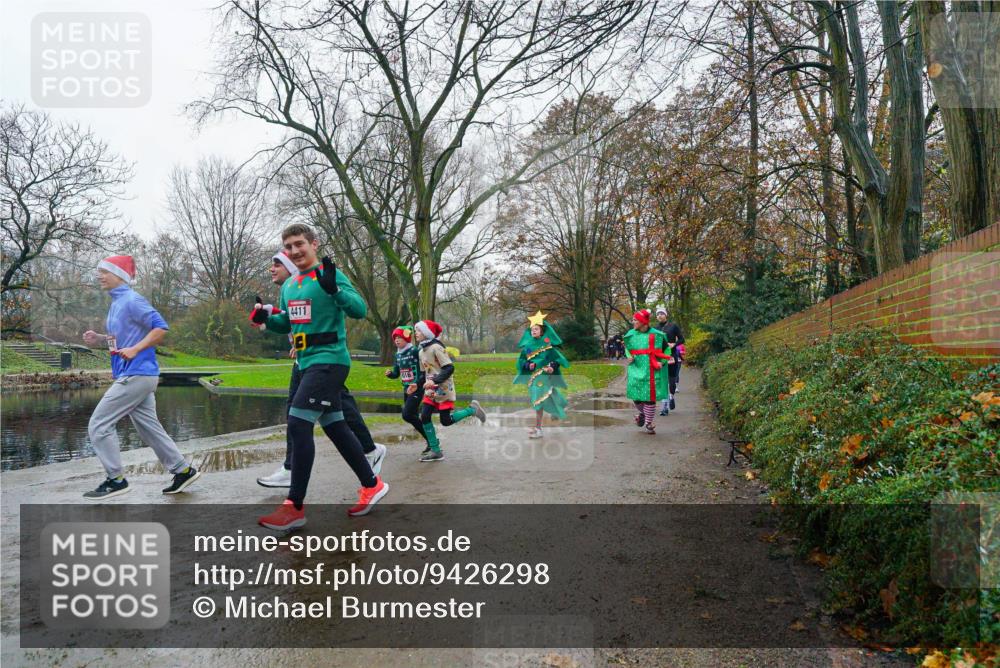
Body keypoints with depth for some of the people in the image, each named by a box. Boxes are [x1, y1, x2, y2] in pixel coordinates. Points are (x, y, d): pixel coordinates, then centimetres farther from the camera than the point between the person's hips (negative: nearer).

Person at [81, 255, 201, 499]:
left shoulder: (132, 300, -13)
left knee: (99, 425, -4)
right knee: (148, 427, 12)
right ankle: (183, 470, 18)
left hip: (136, 375, -10)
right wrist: (99, 339, 9)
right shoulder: (116, 302, 16)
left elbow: (161, 328, -20)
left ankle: (116, 480, 5)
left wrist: (135, 350, -25)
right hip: (133, 376, 10)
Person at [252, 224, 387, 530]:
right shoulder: (288, 286, 14)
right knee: (335, 427, 13)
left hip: (329, 360, -9)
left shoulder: (331, 274, -9)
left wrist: (333, 289, -34)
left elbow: (360, 309, -19)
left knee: (298, 425, -14)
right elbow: (287, 323, 25)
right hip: (309, 364, 9)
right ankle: (372, 484, 27)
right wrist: (266, 319, 4)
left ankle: (294, 506, -6)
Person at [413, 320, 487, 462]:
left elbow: (450, 368, -21)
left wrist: (434, 381, -28)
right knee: (424, 418, -3)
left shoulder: (436, 347, -16)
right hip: (431, 391, 8)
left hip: (444, 389, -8)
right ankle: (435, 451, 4)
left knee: (446, 421, -5)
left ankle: (472, 409, 16)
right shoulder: (421, 351, 10)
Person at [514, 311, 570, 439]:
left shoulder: (547, 345, -3)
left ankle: (538, 428, -9)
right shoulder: (527, 346, 6)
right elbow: (521, 360, 7)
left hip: (544, 375, -5)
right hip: (531, 375, 5)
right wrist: (528, 365, -13)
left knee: (539, 399, -12)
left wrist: (552, 367, -20)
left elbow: (556, 357, -2)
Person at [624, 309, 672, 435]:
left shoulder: (656, 335, -6)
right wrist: (629, 356, 0)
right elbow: (627, 348, 21)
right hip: (636, 370, 3)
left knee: (650, 397, -1)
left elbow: (666, 349, 6)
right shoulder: (631, 334, 3)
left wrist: (662, 362, -6)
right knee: (635, 395, 4)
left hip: (651, 372, -3)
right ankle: (641, 413, 36)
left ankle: (649, 423, 13)